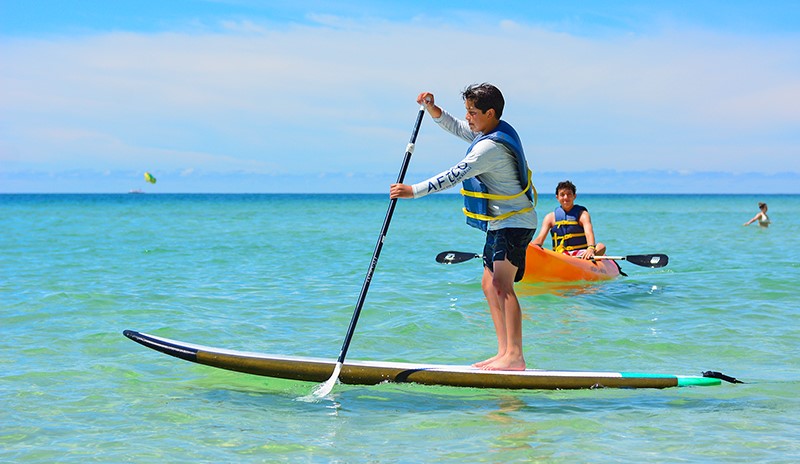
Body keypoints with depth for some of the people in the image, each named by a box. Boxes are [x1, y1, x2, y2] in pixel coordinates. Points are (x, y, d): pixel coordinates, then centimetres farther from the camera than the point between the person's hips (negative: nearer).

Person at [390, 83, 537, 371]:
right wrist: (432, 109, 6)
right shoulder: (494, 131, 10)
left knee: (501, 285, -19)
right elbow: (456, 128, 23)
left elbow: (456, 175, -26)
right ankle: (505, 352, 12)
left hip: (513, 224, -11)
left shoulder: (492, 146, -22)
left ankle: (515, 357, -24)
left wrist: (414, 191, -25)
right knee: (489, 285, 11)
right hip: (502, 223, 11)